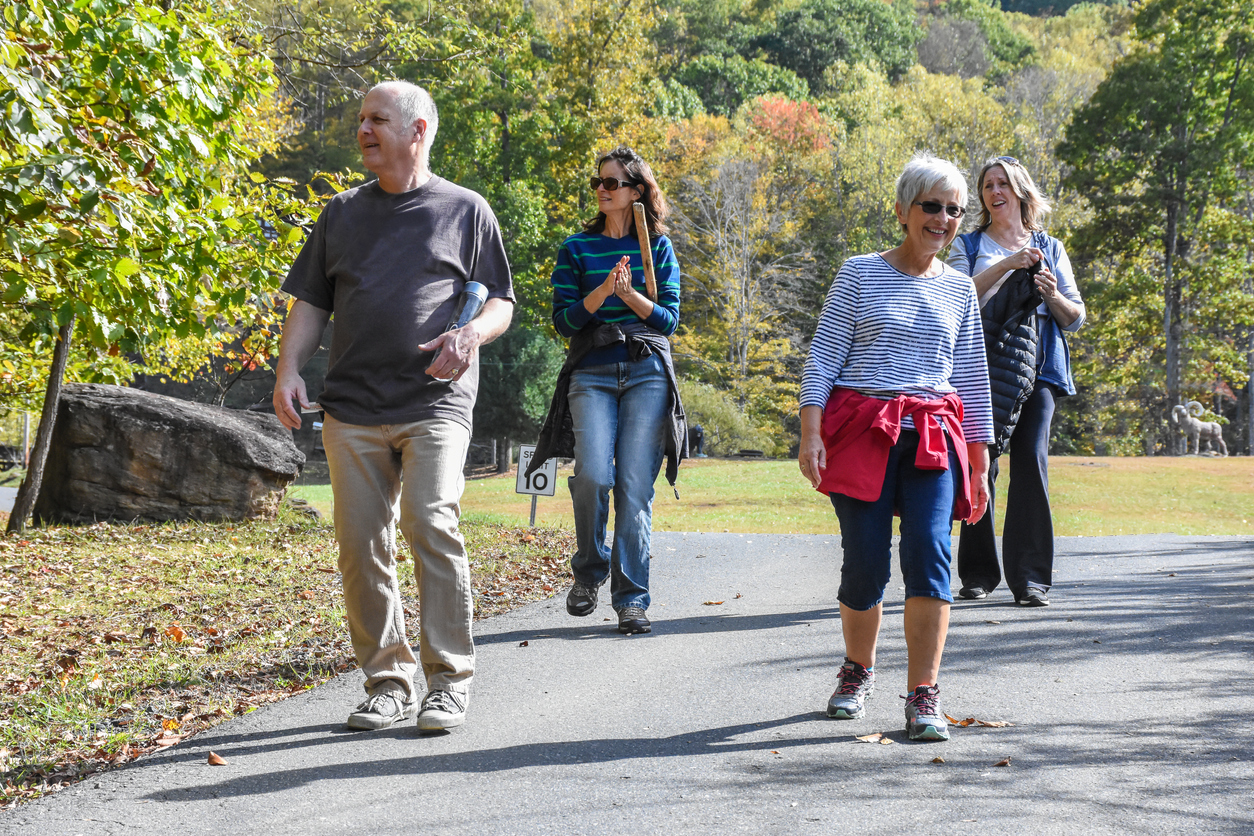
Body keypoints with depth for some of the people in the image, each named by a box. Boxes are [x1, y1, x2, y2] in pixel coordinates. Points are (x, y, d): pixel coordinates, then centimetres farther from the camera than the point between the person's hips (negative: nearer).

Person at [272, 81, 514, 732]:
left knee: (431, 525, -18)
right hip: (352, 410, 4)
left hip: (435, 406, -4)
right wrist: (288, 370, 2)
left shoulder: (465, 210, 9)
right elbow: (310, 304, 18)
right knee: (360, 543, 0)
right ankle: (388, 681, 10)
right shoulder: (342, 213, 18)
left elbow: (501, 304, 8)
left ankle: (449, 680, -7)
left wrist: (470, 335, -14)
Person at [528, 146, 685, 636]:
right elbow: (563, 320, 3)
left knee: (635, 487, -5)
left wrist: (630, 295, -12)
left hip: (647, 373, 0)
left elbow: (670, 319, 6)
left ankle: (631, 599, 1)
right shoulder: (576, 248, 10)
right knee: (593, 476, -18)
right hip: (591, 376, 0)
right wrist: (603, 291, -13)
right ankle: (588, 572, 7)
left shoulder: (658, 247, 10)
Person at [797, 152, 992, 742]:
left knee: (929, 556, -14)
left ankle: (923, 697, -7)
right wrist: (810, 433, -9)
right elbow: (822, 358, 2)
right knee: (865, 565, -1)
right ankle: (858, 671, 26)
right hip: (860, 429, -2)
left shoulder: (959, 289, 14)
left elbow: (972, 380, 17)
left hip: (932, 438, 2)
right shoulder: (860, 274, 5)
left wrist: (979, 466, 14)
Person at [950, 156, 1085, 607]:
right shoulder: (969, 245, 13)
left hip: (1037, 367, 1)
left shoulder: (1050, 248, 18)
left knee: (1031, 461, -11)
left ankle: (1030, 576, -8)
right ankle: (978, 573, 8)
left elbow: (1075, 317, 15)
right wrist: (1004, 266, -15)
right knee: (980, 465, -3)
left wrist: (1053, 296, -6)